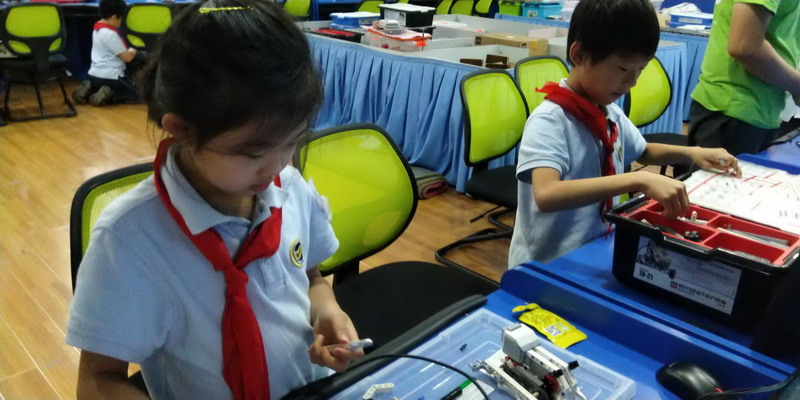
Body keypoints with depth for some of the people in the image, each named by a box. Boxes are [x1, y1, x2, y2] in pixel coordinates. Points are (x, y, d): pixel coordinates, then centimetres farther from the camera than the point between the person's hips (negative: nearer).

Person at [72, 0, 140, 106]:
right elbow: (127, 57, -14)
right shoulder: (110, 34, -19)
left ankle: (90, 89, 8)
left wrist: (129, 50, 15)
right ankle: (108, 95, -14)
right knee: (136, 93, 4)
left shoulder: (97, 29, 11)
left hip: (94, 75, 9)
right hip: (109, 77, -9)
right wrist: (133, 50, 5)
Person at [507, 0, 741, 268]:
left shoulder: (609, 113, 5)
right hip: (546, 265, -8)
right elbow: (546, 195, -36)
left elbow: (643, 152, 25)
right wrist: (639, 181, -37)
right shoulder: (549, 120, -20)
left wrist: (691, 153, 7)